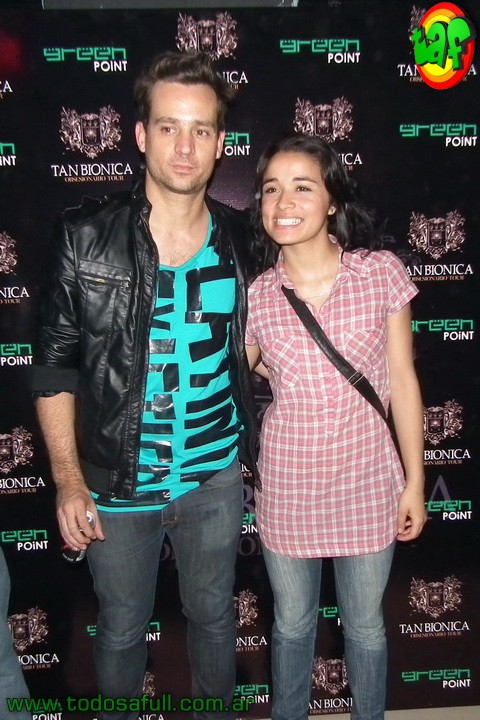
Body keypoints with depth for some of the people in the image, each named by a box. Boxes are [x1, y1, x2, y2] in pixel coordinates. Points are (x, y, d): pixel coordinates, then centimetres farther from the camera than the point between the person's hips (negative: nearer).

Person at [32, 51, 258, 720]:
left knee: (213, 615, 23)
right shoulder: (87, 236, -11)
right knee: (122, 629, 19)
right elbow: (56, 365, -7)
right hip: (118, 481, -2)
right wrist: (68, 480, -9)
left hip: (216, 476, 2)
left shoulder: (240, 238, -4)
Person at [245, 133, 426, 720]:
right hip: (288, 485, 1)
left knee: (365, 625, 20)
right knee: (292, 624, 21)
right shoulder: (256, 295, -8)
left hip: (367, 482, 0)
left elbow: (403, 382, -3)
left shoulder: (381, 273, -10)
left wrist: (415, 481, 0)